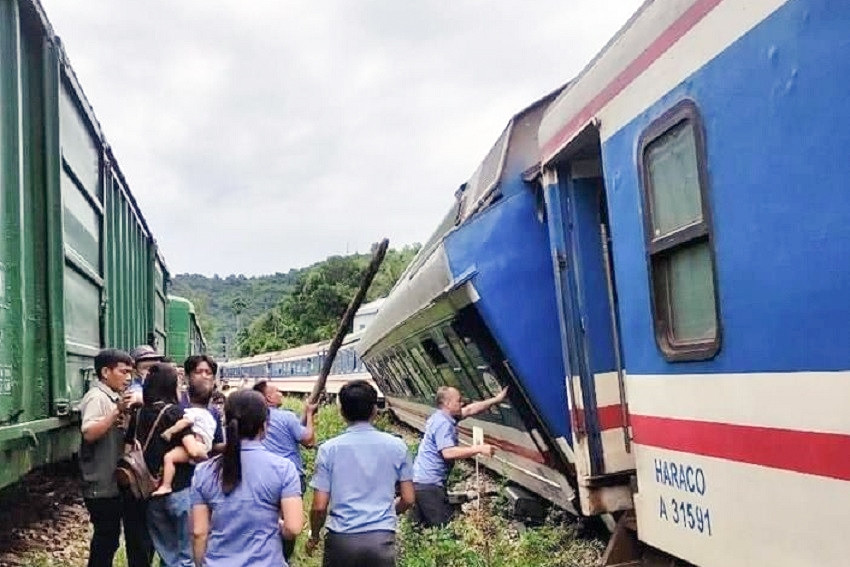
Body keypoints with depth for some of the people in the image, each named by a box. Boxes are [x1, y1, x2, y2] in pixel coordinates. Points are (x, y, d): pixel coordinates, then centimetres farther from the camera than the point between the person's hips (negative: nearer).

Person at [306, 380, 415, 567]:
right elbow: (408, 499, 5)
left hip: (342, 539, -1)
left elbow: (319, 506, -3)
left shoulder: (329, 449, -4)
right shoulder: (396, 446, 0)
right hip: (381, 539, 1)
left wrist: (313, 536, 15)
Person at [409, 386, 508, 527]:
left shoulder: (442, 416, 12)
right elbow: (448, 452, -29)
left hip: (421, 479, 10)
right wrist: (479, 449, -24)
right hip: (428, 483, -10)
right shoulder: (443, 423, -19)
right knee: (443, 524, -5)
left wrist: (496, 399, 15)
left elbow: (470, 409, 18)